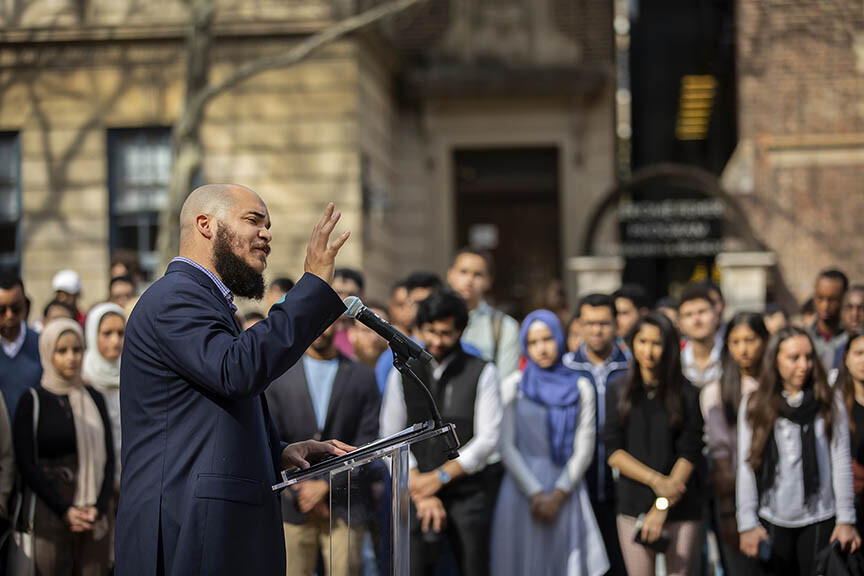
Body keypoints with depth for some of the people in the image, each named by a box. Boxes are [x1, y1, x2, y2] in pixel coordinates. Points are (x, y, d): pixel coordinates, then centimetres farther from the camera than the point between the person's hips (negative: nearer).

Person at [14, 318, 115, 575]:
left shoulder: (94, 399, 11)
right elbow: (26, 465, -4)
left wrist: (99, 506, -5)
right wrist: (65, 510, -9)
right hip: (49, 513, -3)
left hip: (94, 513, 3)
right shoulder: (32, 402, 0)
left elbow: (108, 458, 9)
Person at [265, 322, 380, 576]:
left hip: (345, 507, -1)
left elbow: (366, 443, 0)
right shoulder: (279, 376, 7)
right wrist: (300, 490, -5)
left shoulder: (362, 377, 5)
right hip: (295, 507, 1)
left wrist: (326, 485, -8)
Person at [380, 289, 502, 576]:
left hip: (466, 495, -1)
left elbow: (488, 439, -3)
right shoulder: (402, 373, 7)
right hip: (416, 495, 1)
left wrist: (440, 477, -8)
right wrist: (420, 493, -4)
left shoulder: (482, 372, 2)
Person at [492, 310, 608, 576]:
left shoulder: (580, 388, 7)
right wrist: (535, 493, -8)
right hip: (522, 491, 0)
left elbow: (584, 449, 2)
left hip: (566, 492, 0)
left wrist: (558, 495, -8)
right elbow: (507, 446, 1)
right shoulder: (514, 386, 5)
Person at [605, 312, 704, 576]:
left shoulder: (687, 393, 1)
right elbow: (613, 451, 1)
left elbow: (689, 455, -3)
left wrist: (663, 505, -11)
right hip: (633, 508, 1)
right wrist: (655, 480, -12)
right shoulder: (619, 391, 7)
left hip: (681, 511, -1)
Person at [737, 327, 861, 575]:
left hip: (820, 520, 0)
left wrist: (846, 519, 0)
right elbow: (746, 467, 1)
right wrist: (747, 524, -3)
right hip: (772, 521, 0)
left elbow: (841, 462, 3)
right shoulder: (753, 405, 2)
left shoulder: (830, 402, 3)